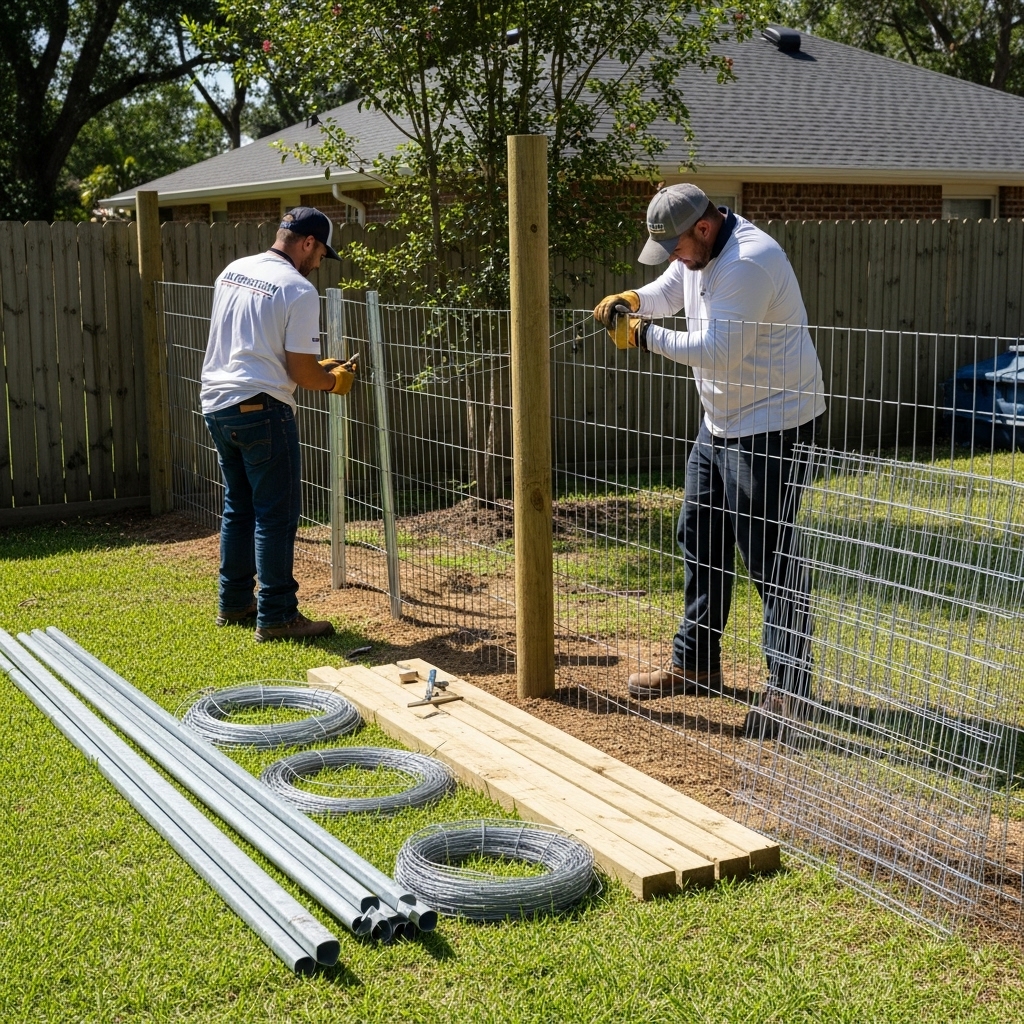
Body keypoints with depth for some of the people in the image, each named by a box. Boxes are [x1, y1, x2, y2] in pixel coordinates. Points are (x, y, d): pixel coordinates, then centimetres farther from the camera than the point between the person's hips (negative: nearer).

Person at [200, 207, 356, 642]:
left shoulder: (232, 272, 12)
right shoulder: (298, 290, -12)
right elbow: (300, 371, -12)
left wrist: (318, 367, 23)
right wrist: (333, 380, 9)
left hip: (216, 403, 8)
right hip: (260, 408, -8)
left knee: (239, 508, 19)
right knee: (276, 513, -2)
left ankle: (234, 603, 26)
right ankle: (276, 615, 0)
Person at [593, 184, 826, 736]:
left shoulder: (748, 262, -25)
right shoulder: (698, 250, 5)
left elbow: (718, 350, -29)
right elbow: (669, 289, 20)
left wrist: (644, 335, -20)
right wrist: (632, 300, -2)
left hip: (772, 425, -11)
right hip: (719, 421, 11)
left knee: (769, 555, -7)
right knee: (699, 539, 16)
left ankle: (789, 686, 3)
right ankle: (695, 664, 28)